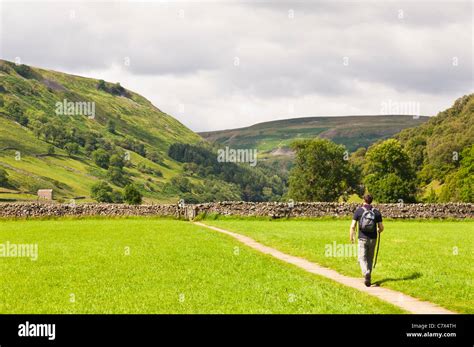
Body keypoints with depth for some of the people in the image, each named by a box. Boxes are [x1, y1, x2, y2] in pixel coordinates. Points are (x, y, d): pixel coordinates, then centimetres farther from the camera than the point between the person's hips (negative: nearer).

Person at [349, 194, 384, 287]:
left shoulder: (358, 211, -5)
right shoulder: (376, 212, 1)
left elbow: (353, 226, -8)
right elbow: (381, 227, 0)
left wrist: (351, 236, 8)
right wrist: (378, 231, 24)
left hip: (362, 238, -2)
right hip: (373, 238, 2)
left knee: (362, 258, -2)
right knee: (370, 258, 16)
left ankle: (366, 273, -28)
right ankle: (368, 278, 22)